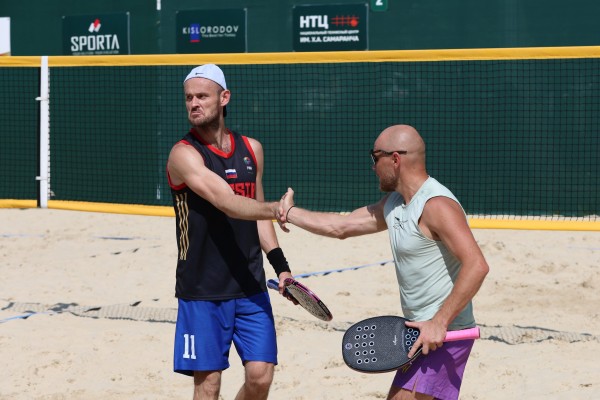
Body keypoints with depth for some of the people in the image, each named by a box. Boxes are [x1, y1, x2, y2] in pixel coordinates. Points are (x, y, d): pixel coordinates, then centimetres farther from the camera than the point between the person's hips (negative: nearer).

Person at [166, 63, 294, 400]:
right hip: (202, 292, -5)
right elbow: (229, 204, -25)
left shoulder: (251, 149, 8)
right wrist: (275, 208, -41)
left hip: (251, 287, 5)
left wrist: (280, 264, 9)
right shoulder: (184, 154, -11)